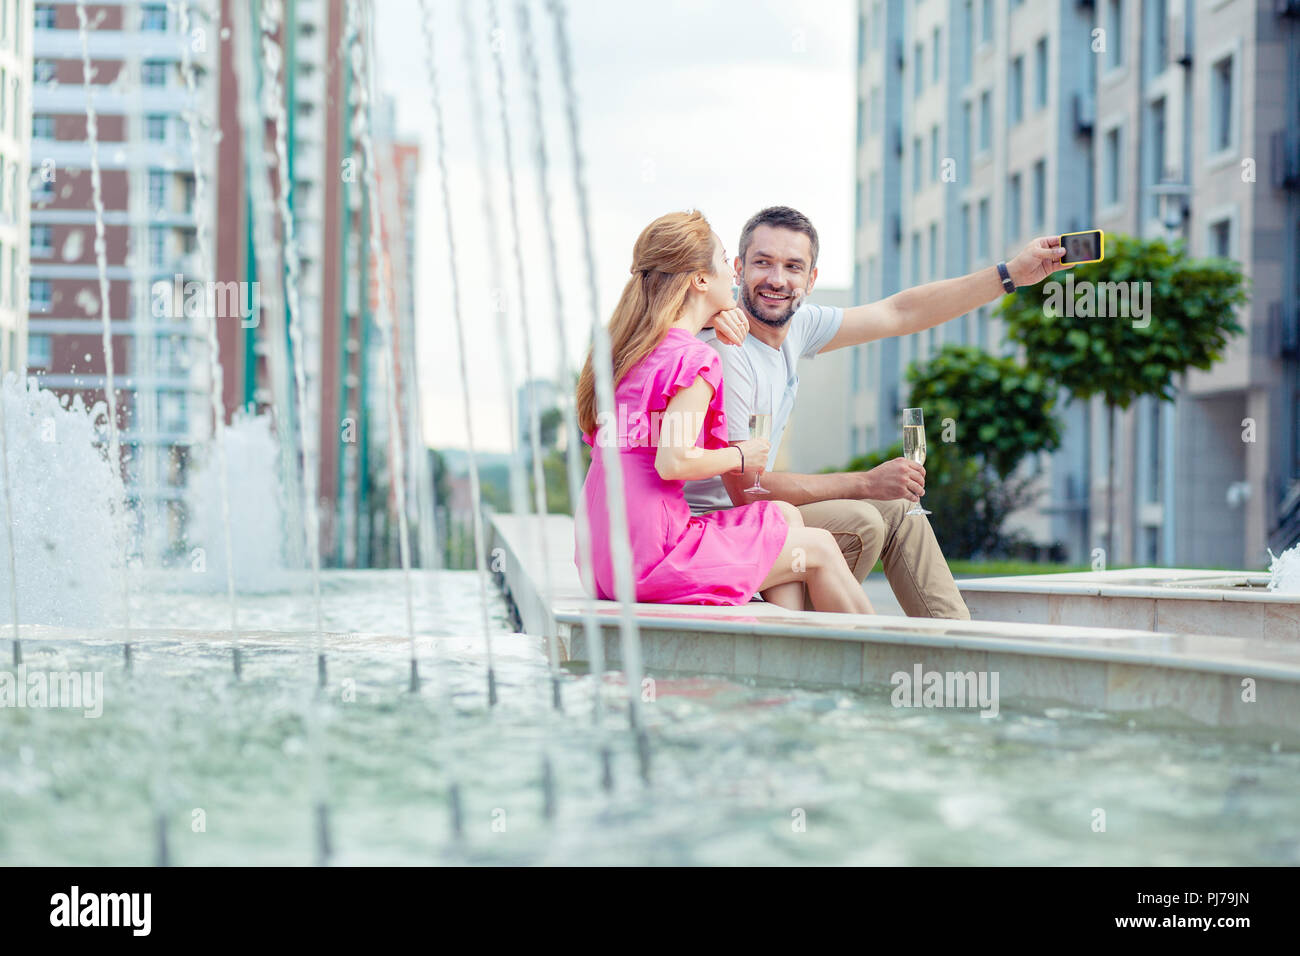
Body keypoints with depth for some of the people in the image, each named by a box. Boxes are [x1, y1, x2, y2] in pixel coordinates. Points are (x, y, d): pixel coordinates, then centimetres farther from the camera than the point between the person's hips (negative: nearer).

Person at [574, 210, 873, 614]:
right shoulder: (695, 358, -14)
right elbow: (674, 461, -24)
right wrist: (740, 456, -6)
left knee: (786, 516, 21)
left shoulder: (626, 345, 13)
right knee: (817, 548, 6)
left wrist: (708, 320, 17)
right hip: (654, 558, -9)